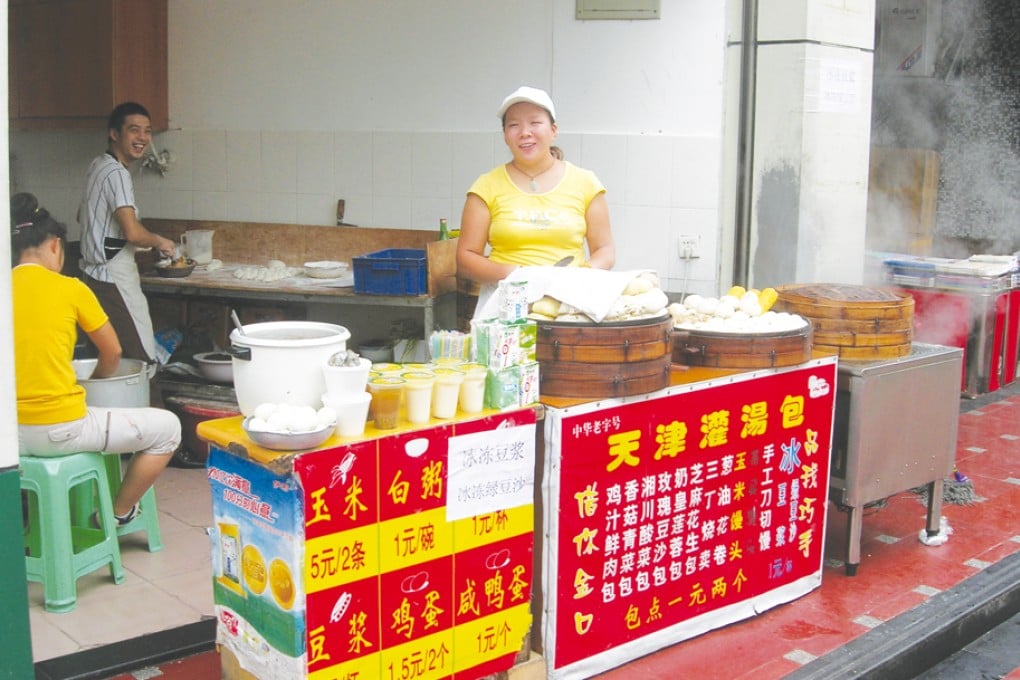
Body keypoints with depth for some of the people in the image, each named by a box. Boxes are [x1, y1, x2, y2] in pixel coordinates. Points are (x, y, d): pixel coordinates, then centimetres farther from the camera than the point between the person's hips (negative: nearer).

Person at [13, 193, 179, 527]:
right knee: (167, 427, 11)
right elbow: (112, 353, 5)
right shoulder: (70, 289, -6)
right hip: (60, 430, -6)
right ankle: (119, 513, 21)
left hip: (11, 433, 6)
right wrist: (94, 383, 25)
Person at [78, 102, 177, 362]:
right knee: (143, 360, -9)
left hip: (95, 274, 10)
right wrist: (160, 242, -6)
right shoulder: (117, 173, -16)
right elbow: (132, 232, -25)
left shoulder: (98, 165, 14)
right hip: (115, 279, -10)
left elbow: (82, 217, 28)